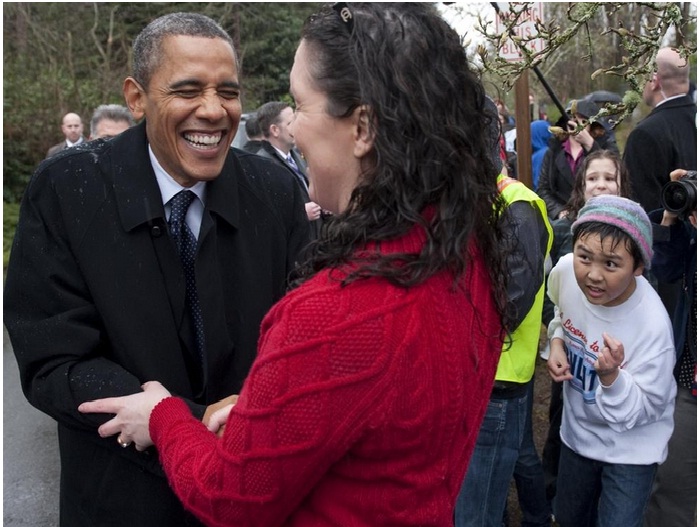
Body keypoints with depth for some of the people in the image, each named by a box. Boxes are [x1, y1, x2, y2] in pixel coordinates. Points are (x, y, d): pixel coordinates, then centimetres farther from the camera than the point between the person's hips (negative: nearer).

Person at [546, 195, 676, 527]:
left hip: (631, 447, -5)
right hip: (578, 431, 5)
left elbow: (643, 410, -24)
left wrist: (611, 376, -42)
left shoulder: (652, 326, -35)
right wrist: (557, 342, -13)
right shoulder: (565, 272, -21)